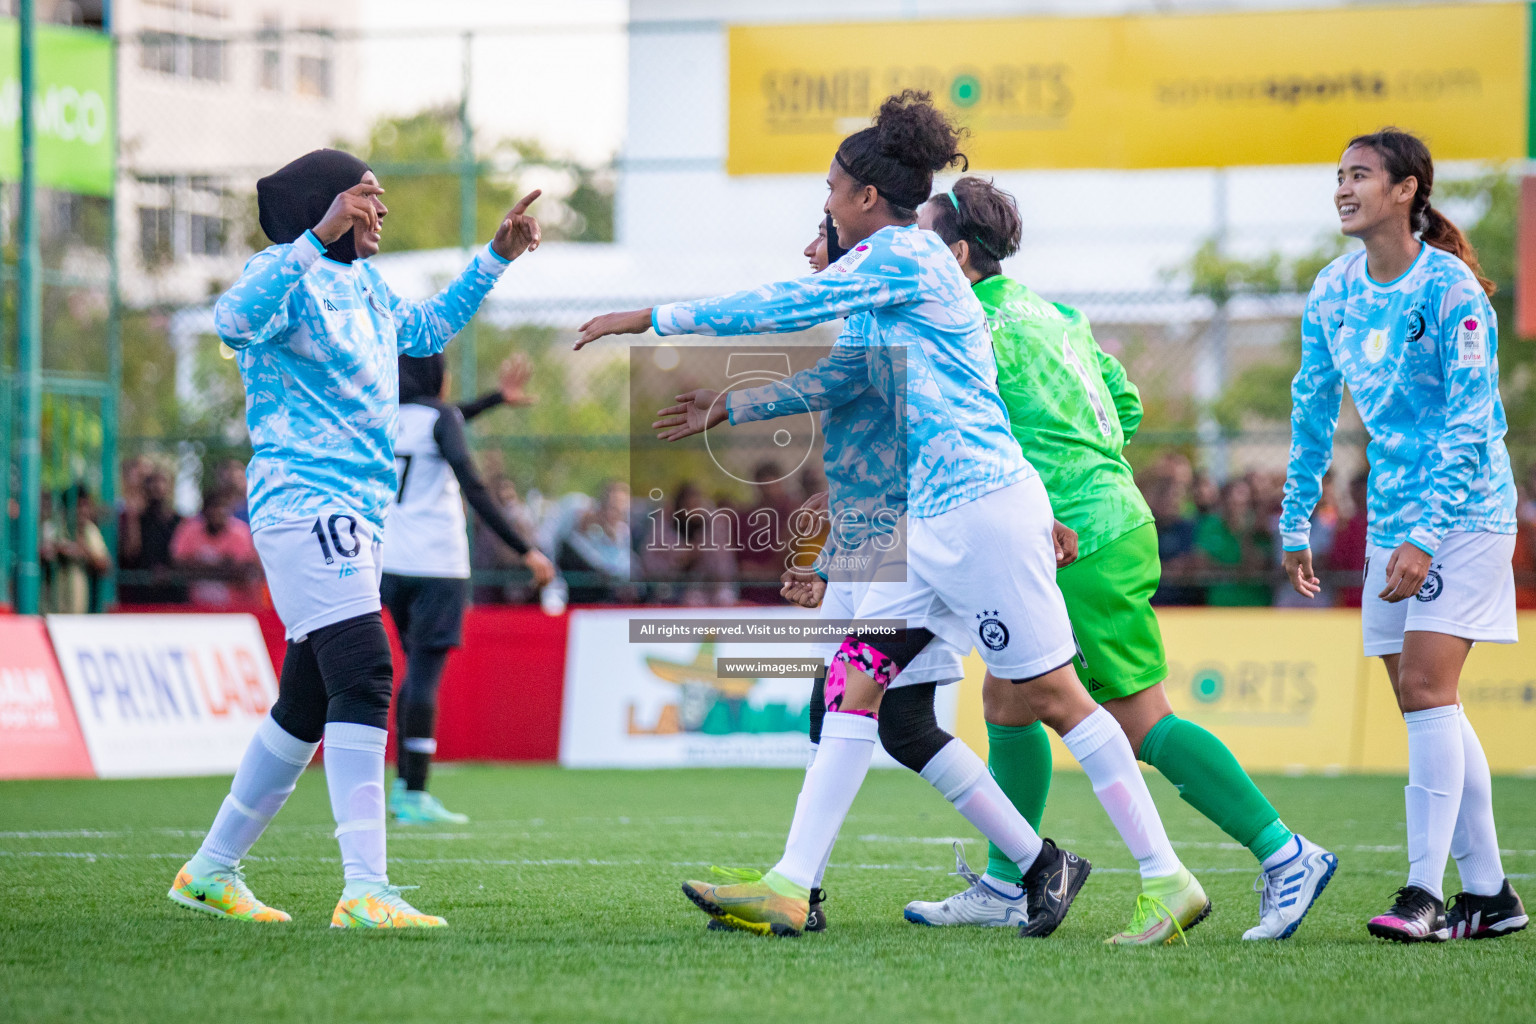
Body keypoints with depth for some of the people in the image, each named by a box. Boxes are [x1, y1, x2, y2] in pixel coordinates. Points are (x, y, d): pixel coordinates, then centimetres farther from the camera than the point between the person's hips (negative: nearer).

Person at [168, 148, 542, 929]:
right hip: (305, 504, -10)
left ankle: (211, 872, 23)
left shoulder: (365, 282, 19)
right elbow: (233, 320, -32)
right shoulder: (289, 274, -10)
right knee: (364, 676, -21)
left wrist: (496, 258, 33)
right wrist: (318, 240, -37)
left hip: (353, 513, 10)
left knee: (308, 705, 13)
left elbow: (425, 330, 38)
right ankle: (365, 892, -28)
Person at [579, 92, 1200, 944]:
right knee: (854, 682, 2)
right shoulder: (891, 270, 18)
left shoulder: (905, 255, -10)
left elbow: (784, 307, -14)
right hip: (932, 519, 10)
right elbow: (838, 377, 28)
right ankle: (791, 887, 0)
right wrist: (728, 409, 29)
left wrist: (652, 320, -8)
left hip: (983, 505, -10)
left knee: (1053, 693, -6)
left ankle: (1169, 880, -2)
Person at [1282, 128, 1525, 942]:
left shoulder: (1449, 290, -15)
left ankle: (1424, 892, -19)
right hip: (1391, 518, 7)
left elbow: (1470, 423, -19)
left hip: (1465, 509, -7)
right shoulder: (1333, 293, 5)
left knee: (1425, 686, -17)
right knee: (1426, 707, 5)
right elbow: (1313, 408, 15)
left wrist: (1425, 534, -25)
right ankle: (1487, 893, 12)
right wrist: (1294, 524, 16)